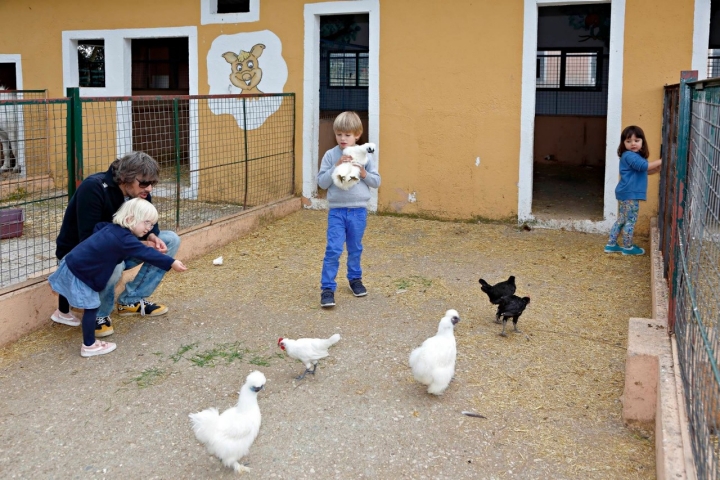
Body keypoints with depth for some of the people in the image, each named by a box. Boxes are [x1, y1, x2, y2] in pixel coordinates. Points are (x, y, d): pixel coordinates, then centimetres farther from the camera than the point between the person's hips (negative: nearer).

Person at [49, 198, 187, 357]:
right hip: (80, 272, -10)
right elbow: (146, 253, -32)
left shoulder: (112, 228, 4)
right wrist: (171, 263, -35)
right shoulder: (124, 239, -26)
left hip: (74, 264, 10)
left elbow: (98, 226, 25)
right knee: (91, 307, -4)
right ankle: (89, 346, 3)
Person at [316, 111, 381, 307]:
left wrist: (364, 173, -15)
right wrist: (335, 167, -17)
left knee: (355, 249, 17)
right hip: (336, 211, -1)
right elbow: (322, 183, -6)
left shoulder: (365, 156, 0)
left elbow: (376, 182, 3)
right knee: (333, 250, -7)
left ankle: (355, 279, 36)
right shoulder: (330, 155, -3)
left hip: (358, 211, 2)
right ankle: (327, 288, 0)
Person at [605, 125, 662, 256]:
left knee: (622, 220, 15)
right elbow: (645, 166, -26)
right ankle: (628, 247, 11)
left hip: (627, 193, 10)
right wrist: (661, 161, -18)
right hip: (629, 194, -10)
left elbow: (645, 171, 22)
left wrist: (659, 168, 8)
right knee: (630, 221, 0)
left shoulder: (636, 156, 16)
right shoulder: (629, 156, -17)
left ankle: (611, 245, 20)